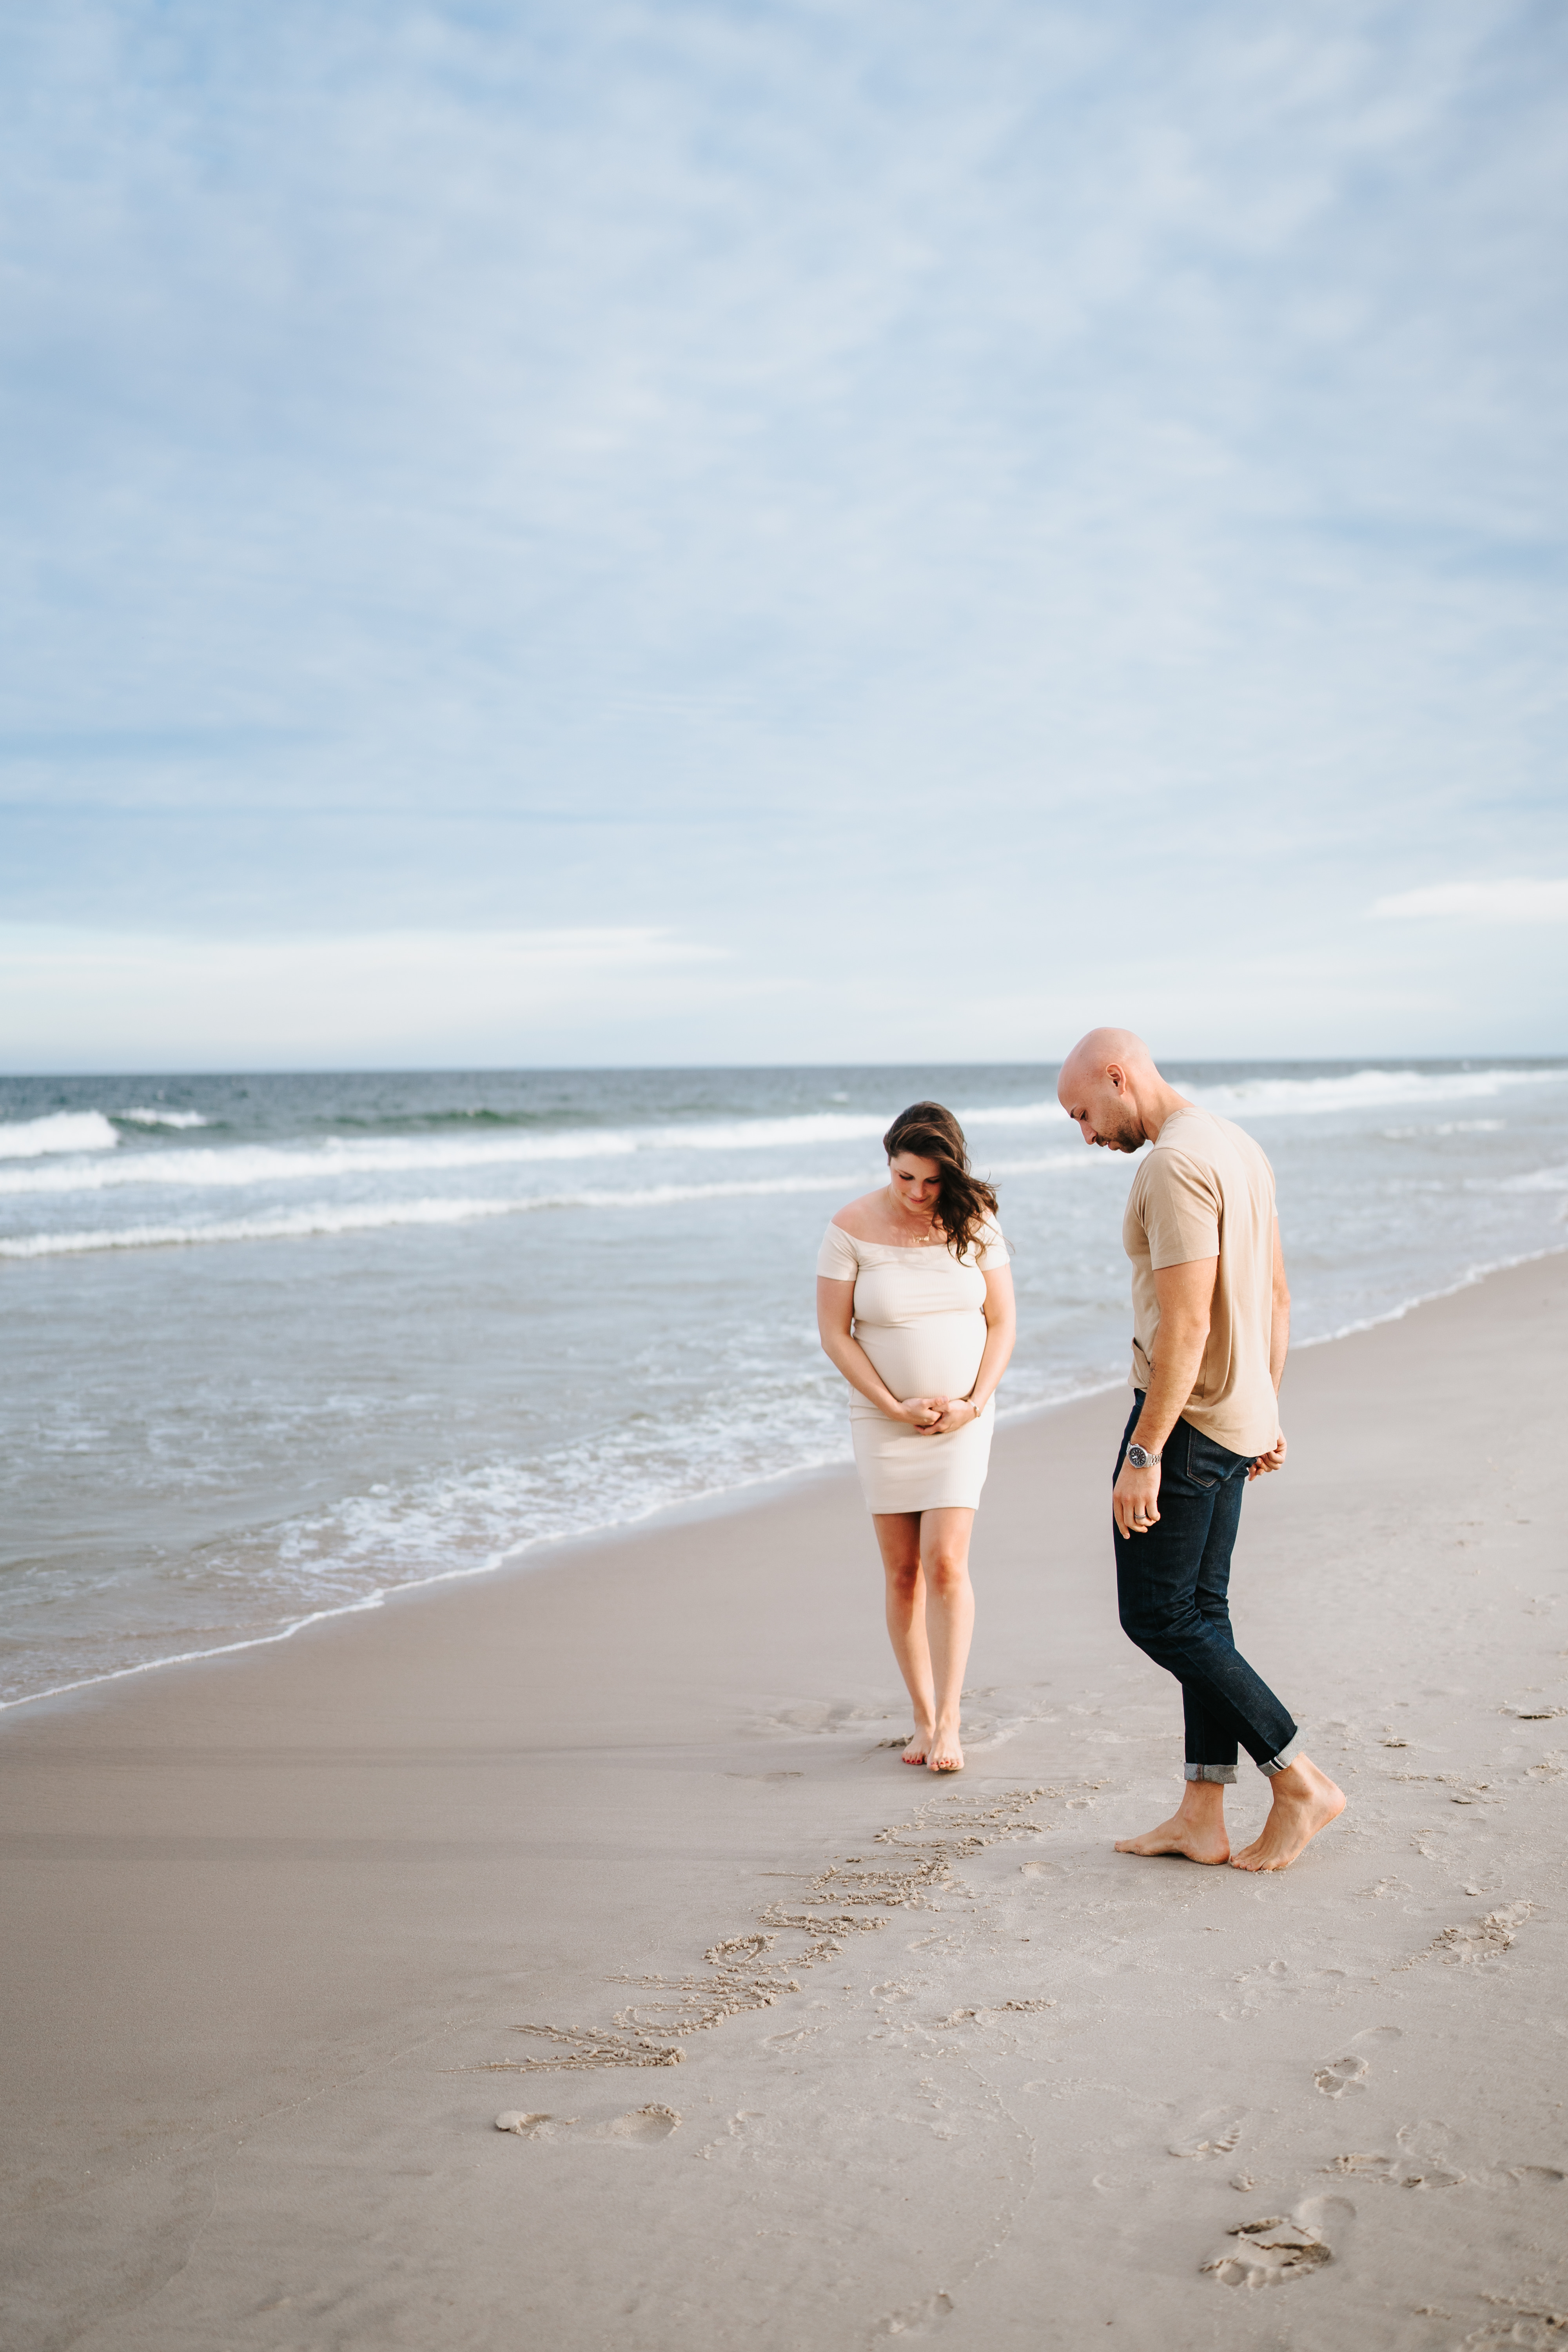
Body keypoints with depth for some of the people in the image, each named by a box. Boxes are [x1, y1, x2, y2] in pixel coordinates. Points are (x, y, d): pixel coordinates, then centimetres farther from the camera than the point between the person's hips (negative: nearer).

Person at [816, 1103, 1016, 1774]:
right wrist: (894, 1407, -11)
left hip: (961, 1418, 0)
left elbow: (1001, 1322, 2)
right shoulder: (852, 1229, -9)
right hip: (884, 1419, 0)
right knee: (902, 1572, 4)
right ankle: (923, 1717, 14)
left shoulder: (974, 1223, -4)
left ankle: (948, 1720, -4)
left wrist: (974, 1403, -10)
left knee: (946, 1562, -11)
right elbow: (834, 1332, -6)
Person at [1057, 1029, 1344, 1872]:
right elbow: (1274, 1294, 17)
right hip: (1236, 1417, 10)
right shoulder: (1238, 1147, 12)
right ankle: (1201, 1816, 16)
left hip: (1187, 1416, -10)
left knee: (1157, 1619, -1)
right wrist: (1265, 1413, 23)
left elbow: (1186, 1325, -25)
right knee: (1200, 1614, 12)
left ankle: (1300, 1782, 3)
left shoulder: (1174, 1165, -20)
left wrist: (1144, 1454, -23)